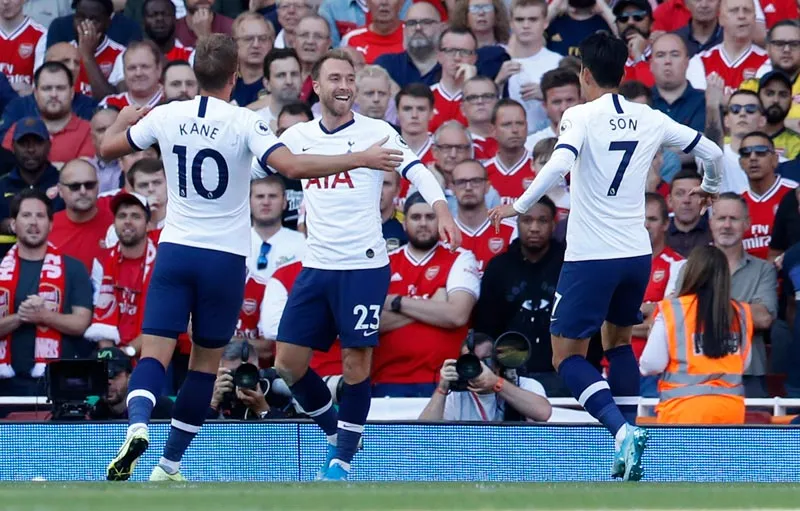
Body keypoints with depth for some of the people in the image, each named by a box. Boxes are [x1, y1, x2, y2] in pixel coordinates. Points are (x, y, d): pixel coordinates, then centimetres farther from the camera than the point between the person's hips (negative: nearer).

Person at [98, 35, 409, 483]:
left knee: (154, 355, -3)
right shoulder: (243, 122, -11)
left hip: (175, 250, 2)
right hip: (225, 257, -2)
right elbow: (292, 165, -23)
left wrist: (124, 120, 34)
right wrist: (361, 159, -16)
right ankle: (169, 464, 12)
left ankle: (138, 426, -33)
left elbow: (108, 147, 13)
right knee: (206, 363, 12)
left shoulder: (166, 116, 0)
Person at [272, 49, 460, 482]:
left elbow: (417, 171, -14)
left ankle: (343, 458, 9)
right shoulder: (297, 136, 9)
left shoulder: (376, 132, -3)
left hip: (364, 266, -4)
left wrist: (442, 213, -29)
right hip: (316, 266, 4)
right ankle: (333, 431, 23)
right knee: (288, 362, 0)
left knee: (355, 362, -4)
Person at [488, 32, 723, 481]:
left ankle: (622, 430, -21)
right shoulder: (651, 120, 6)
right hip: (637, 254, 5)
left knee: (568, 356, 2)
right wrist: (711, 187, 36)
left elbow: (559, 164, -27)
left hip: (591, 258, -5)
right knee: (619, 341, 24)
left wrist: (519, 206, -18)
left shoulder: (582, 116, -9)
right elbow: (712, 152, 15)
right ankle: (627, 453, 15)